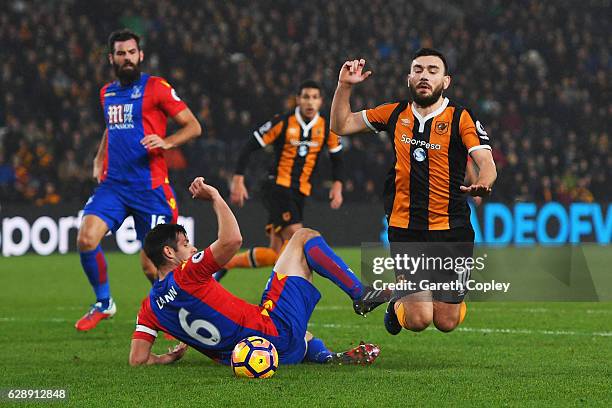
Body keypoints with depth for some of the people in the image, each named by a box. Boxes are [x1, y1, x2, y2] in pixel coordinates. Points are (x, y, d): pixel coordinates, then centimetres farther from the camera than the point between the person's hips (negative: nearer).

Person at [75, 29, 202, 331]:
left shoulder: (156, 88, -3)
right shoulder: (107, 93, 15)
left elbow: (193, 126, -4)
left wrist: (166, 142, -21)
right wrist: (99, 160, 19)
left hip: (149, 186, -5)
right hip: (113, 183, 5)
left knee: (150, 265, -4)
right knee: (86, 239, -17)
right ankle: (103, 303, 4)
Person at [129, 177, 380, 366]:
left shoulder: (150, 307, 3)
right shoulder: (185, 275, -16)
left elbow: (138, 359, -1)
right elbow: (232, 240, -26)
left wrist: (169, 357, 18)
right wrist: (215, 196, -13)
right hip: (277, 332, -7)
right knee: (304, 237, 7)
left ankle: (324, 355, 16)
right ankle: (361, 295, 10)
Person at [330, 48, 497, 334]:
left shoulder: (461, 118, -4)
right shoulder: (396, 114, 7)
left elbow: (486, 162, -15)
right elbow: (341, 125, 16)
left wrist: (482, 184, -38)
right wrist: (344, 86, 2)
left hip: (451, 230, -1)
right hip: (405, 228, 1)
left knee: (446, 323, 1)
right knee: (418, 319, -9)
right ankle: (397, 301, 26)